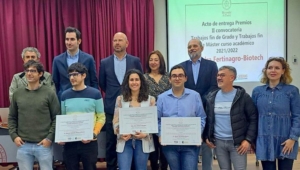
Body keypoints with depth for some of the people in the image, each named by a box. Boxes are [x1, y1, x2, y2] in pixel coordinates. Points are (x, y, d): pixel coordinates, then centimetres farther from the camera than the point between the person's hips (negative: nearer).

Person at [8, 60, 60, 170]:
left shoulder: (49, 93, -3)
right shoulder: (17, 93, 6)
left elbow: (56, 118, -4)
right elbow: (12, 117, 12)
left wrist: (50, 137, -10)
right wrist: (14, 135, 0)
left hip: (44, 144, -3)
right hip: (23, 145, 3)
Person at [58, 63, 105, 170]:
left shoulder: (95, 94, -3)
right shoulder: (65, 95, 6)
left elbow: (101, 117, -2)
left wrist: (94, 134, -16)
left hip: (89, 142, -2)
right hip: (69, 142, 3)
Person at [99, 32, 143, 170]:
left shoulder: (135, 61, 2)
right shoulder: (105, 62, 3)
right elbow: (102, 84, 12)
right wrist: (112, 94, 12)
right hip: (111, 108, 1)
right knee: (111, 142, 7)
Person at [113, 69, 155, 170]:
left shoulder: (150, 99, 3)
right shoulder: (120, 99, 5)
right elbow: (116, 121, 4)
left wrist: (145, 133, -16)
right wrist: (121, 133, -14)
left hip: (143, 141, 0)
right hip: (124, 141, 0)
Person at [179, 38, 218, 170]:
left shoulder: (211, 65, 5)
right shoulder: (182, 66, 8)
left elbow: (214, 87, -4)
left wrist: (200, 102, -14)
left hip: (206, 109, -1)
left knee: (206, 143, 6)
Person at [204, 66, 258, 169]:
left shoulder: (243, 96, -6)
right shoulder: (211, 97, 6)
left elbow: (253, 119, -6)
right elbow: (207, 119, 14)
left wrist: (249, 139, -12)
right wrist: (206, 137, 6)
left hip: (238, 142, -4)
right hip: (218, 142, 4)